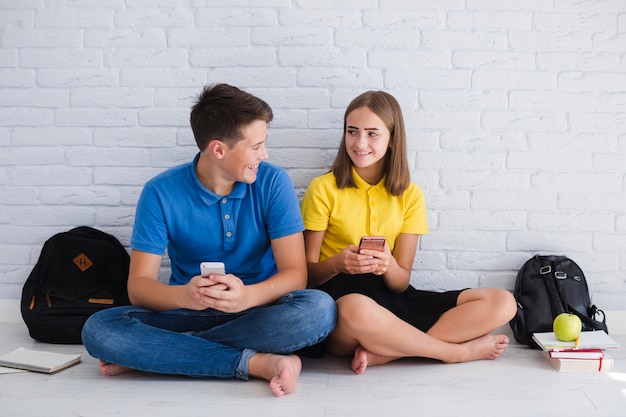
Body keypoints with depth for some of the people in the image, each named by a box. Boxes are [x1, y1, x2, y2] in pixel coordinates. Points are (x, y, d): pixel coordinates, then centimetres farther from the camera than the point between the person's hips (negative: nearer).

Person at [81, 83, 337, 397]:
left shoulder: (273, 182, -7)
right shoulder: (161, 192, -8)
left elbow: (295, 273, -12)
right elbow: (138, 285, -11)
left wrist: (248, 296, -34)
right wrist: (184, 295, -34)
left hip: (257, 310, 0)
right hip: (187, 312, 0)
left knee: (319, 309, -31)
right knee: (98, 330, -25)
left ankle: (161, 354, -23)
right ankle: (258, 363, -27)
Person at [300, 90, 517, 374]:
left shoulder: (409, 195, 7)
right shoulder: (324, 189, -2)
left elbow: (401, 283, 3)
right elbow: (306, 273, -1)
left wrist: (389, 266, -21)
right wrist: (337, 263, -23)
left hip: (389, 299, 4)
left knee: (502, 303, -11)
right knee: (357, 309, -42)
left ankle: (381, 352, -22)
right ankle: (459, 351, -14)